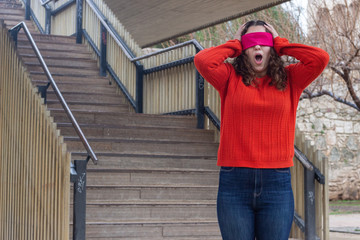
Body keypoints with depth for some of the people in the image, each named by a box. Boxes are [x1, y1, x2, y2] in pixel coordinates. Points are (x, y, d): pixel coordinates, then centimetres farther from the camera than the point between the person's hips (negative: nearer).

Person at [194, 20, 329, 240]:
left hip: (277, 182, 1)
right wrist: (234, 45, 5)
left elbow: (321, 58, -5)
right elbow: (202, 60, -10)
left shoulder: (289, 79, 10)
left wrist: (281, 44, 6)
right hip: (234, 181, -1)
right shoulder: (231, 78, 7)